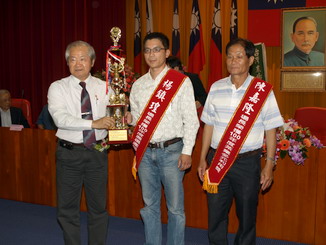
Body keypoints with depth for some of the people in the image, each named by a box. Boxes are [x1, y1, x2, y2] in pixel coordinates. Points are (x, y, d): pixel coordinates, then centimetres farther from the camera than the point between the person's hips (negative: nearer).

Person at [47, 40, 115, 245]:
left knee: (99, 206, 12)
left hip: (97, 152, 2)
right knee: (67, 208, 9)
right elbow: (60, 118, -17)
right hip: (69, 152, -1)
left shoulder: (103, 87, 5)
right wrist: (93, 123, -27)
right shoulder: (58, 88, -3)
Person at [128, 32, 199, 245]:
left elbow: (191, 120, -6)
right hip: (145, 151, 5)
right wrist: (129, 120, -3)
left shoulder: (181, 81, -3)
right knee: (150, 205, 14)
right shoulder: (138, 84, 11)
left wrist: (187, 151, -10)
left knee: (175, 207, 3)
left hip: (171, 151, -4)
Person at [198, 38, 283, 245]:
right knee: (216, 214, 10)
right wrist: (203, 159, 9)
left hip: (247, 161, -2)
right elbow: (209, 125, 9)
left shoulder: (263, 91, -4)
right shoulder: (216, 88, 5)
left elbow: (271, 130, -2)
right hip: (217, 159, 3)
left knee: (247, 216, 11)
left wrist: (269, 166, -5)